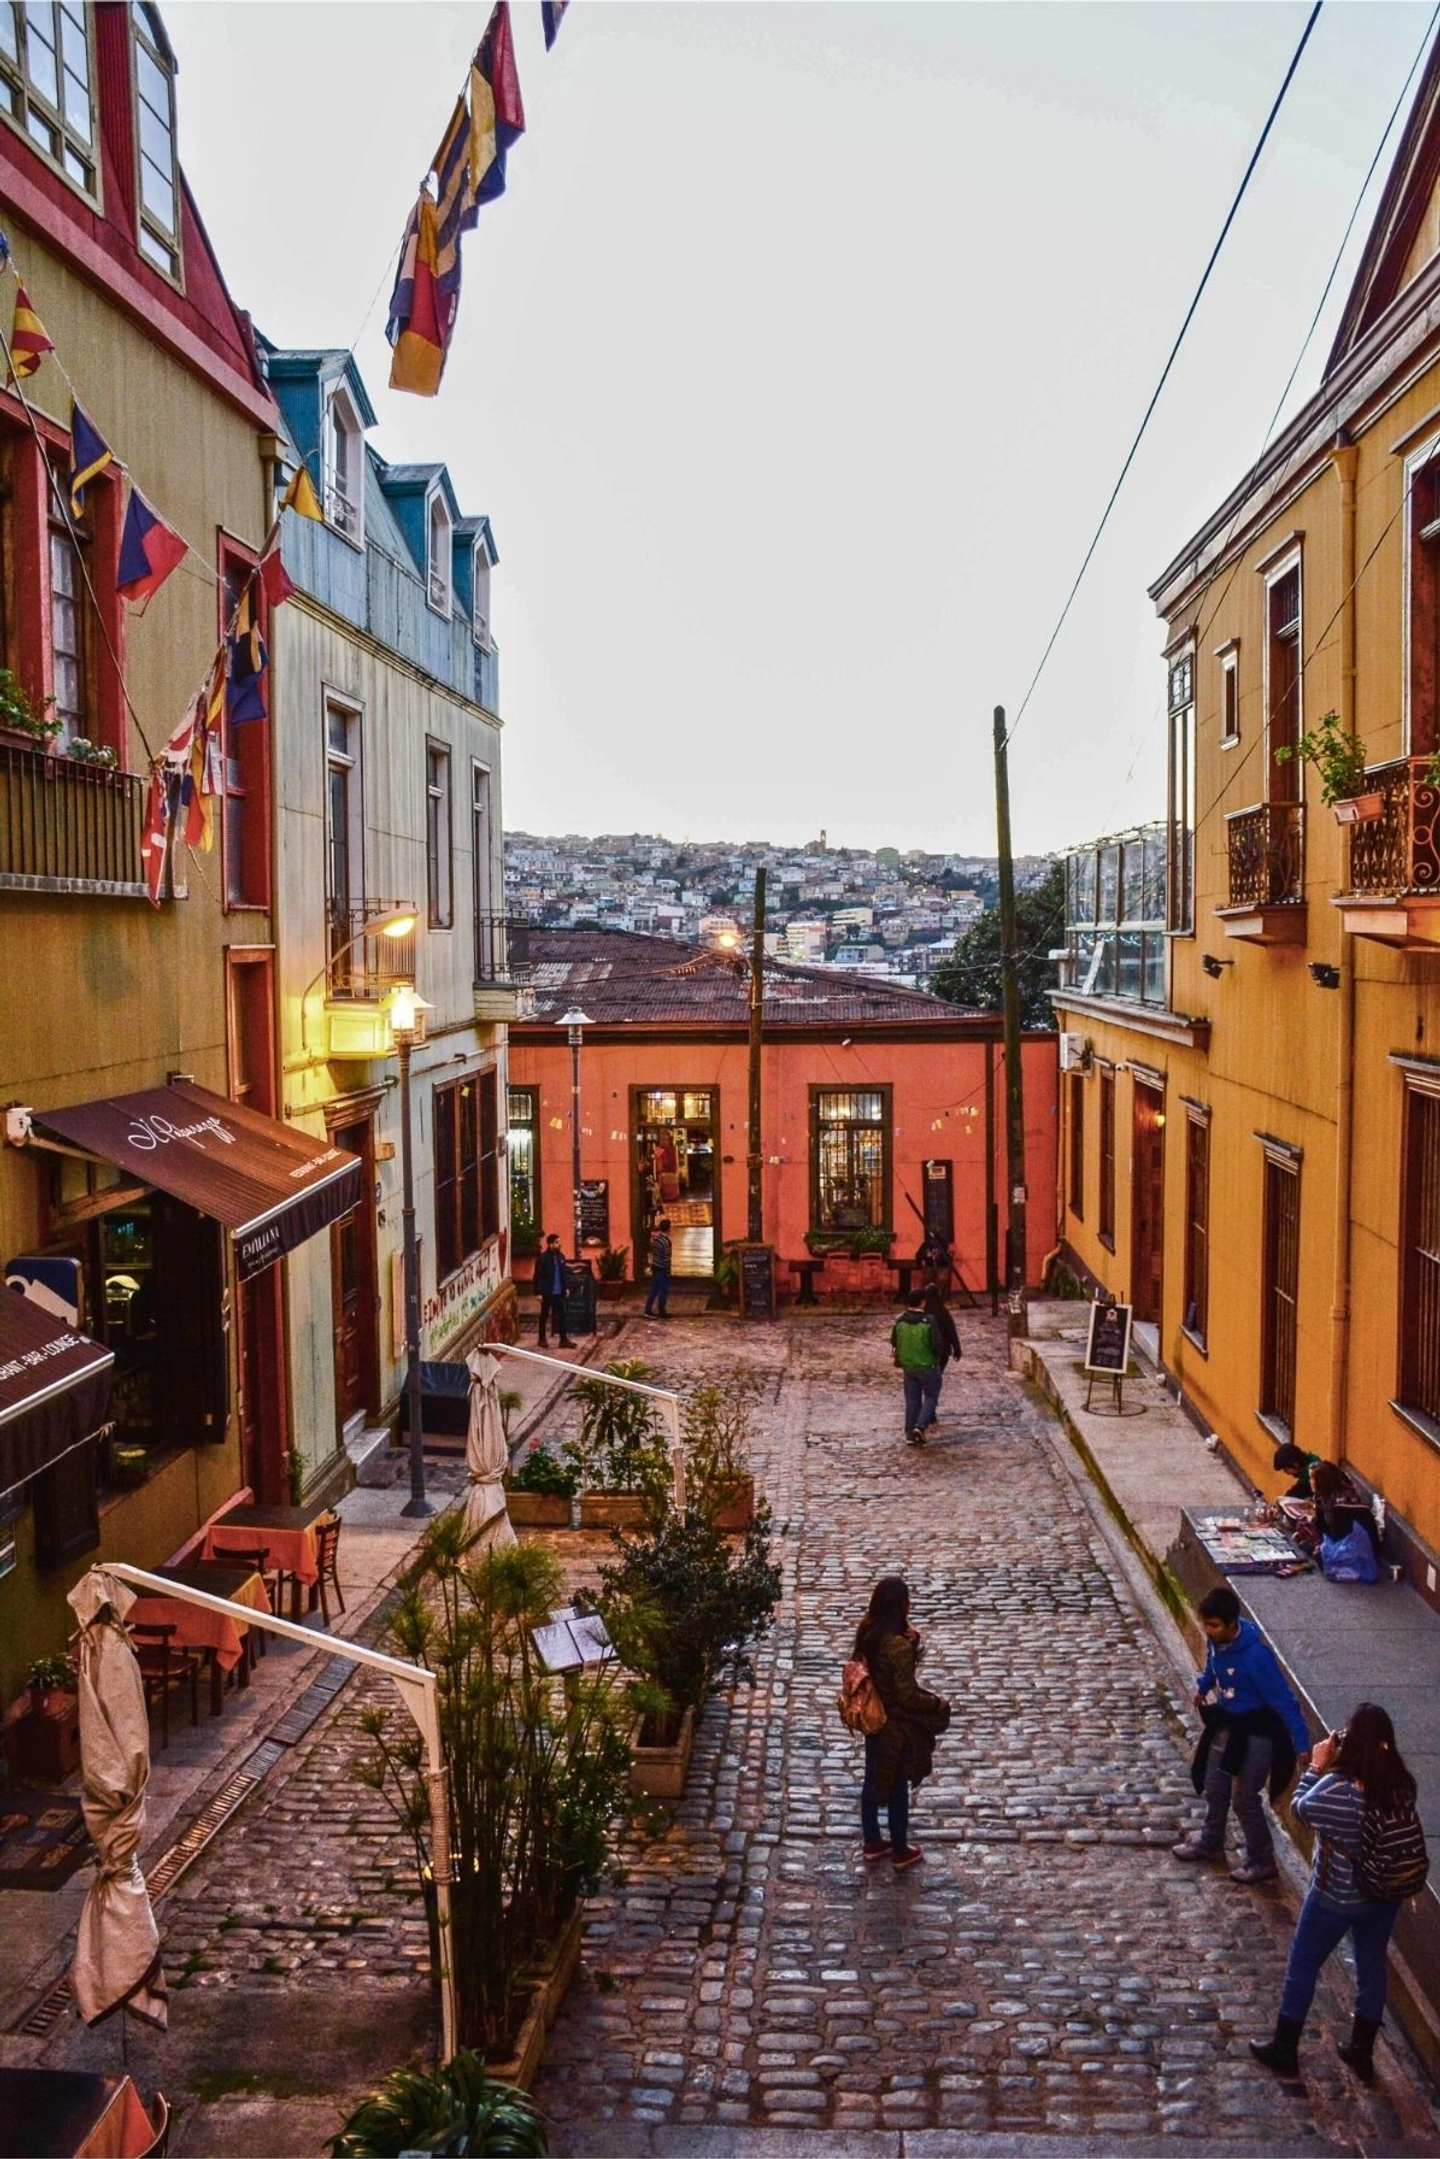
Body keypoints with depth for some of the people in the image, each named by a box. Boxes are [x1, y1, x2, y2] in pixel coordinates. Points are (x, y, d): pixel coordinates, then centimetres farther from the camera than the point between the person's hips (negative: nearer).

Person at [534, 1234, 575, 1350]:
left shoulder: (561, 1256, 3)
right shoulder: (543, 1258, -14)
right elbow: (538, 1276, -14)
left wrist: (565, 1288, 11)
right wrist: (539, 1292, -16)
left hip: (559, 1292, 5)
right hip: (547, 1292, -5)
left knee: (561, 1315, 6)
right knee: (545, 1315, 9)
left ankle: (564, 1340, 9)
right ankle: (542, 1339, 21)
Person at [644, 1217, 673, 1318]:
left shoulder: (655, 1238, 3)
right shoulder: (666, 1242, -21)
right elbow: (666, 1259, -19)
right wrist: (668, 1272, -11)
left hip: (655, 1268, 8)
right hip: (662, 1270, -8)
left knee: (654, 1290, 14)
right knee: (663, 1291, 4)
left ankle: (648, 1311, 15)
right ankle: (662, 1313, 13)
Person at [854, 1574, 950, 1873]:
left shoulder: (867, 1632, -8)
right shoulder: (899, 1646, -32)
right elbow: (907, 1696, -26)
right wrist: (937, 1702, -8)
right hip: (895, 1726, -7)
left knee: (873, 1780, 22)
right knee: (897, 1788, 12)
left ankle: (873, 1843, 39)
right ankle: (900, 1852, 30)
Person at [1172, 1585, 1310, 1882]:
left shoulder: (1255, 1655, -33)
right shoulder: (1217, 1640, -11)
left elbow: (1283, 1699, -27)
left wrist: (1301, 1743, -25)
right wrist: (1203, 1686, 4)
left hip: (1256, 1732, -8)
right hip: (1227, 1723, 8)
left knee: (1245, 1799, 4)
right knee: (1214, 1787, 21)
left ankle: (1262, 1862, 24)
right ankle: (1210, 1843, 43)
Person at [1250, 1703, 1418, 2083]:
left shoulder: (1338, 1788, -30)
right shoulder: (1402, 1784, -14)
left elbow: (1301, 1807, -12)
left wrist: (1317, 1766, -3)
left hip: (1336, 1897, -5)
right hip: (1385, 1894, 5)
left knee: (1302, 1966, 14)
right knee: (1372, 1968, 22)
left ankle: (1284, 2051, 26)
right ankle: (1362, 2053, 37)